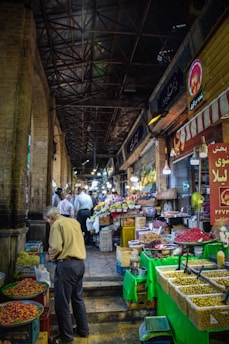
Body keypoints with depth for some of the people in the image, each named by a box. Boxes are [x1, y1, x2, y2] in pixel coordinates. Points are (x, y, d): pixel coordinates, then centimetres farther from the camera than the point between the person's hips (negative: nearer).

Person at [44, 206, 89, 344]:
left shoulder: (57, 224, -10)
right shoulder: (74, 221, 13)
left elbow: (56, 247, -17)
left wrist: (50, 256, 3)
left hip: (67, 265, -8)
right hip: (80, 263, 9)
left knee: (62, 303, 7)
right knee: (78, 298, 22)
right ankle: (83, 329, 34)